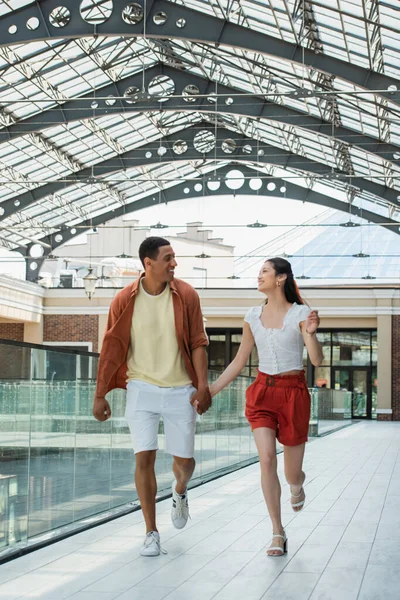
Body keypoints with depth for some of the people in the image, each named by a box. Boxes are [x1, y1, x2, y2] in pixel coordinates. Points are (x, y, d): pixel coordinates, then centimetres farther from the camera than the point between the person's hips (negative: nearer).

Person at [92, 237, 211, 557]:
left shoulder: (186, 295, -4)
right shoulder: (125, 300, -5)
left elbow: (198, 344, -1)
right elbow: (112, 349, -1)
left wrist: (203, 386, -9)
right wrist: (100, 395, 0)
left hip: (180, 389, 1)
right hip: (142, 389, -1)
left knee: (185, 460, 5)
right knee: (145, 457, -6)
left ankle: (180, 492, 42)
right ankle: (151, 533, 7)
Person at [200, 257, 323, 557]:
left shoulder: (300, 313, -7)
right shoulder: (253, 316, 4)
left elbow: (317, 360, -13)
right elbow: (239, 362, 12)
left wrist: (311, 333, -31)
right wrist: (209, 391, 7)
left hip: (294, 393, -2)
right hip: (262, 391, 3)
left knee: (293, 476, 5)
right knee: (267, 459, -16)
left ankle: (297, 484, 45)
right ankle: (278, 533, -5)